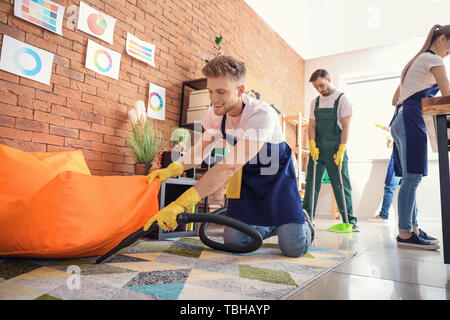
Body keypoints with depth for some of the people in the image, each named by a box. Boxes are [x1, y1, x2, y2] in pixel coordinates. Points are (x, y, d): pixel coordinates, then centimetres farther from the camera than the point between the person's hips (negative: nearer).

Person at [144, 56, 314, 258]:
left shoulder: (262, 115, -33)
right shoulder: (217, 112, -11)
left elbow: (229, 167, -40)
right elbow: (202, 148, -1)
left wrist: (180, 204, -45)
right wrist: (173, 169, -23)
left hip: (277, 175, -5)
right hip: (247, 174, 5)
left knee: (294, 247, -15)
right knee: (234, 240, -4)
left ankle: (302, 221, 21)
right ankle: (271, 226, 25)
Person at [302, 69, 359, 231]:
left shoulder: (342, 99, -1)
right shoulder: (315, 102, 14)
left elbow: (346, 126, -8)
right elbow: (312, 125, 8)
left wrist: (341, 150, -17)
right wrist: (312, 145, -8)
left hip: (335, 149, -4)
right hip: (317, 148, 4)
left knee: (341, 185, -1)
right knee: (311, 182, 3)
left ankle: (350, 221, 8)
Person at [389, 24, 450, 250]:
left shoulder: (416, 61, 29)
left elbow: (395, 100, 27)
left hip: (400, 120, 10)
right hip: (411, 121, -10)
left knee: (410, 178, 6)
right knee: (412, 177, -14)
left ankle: (413, 228, 9)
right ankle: (405, 234, -15)